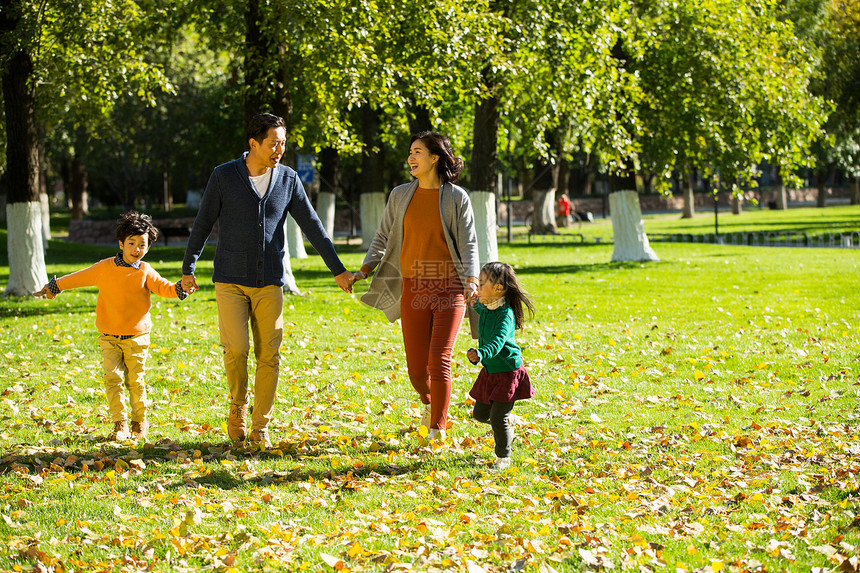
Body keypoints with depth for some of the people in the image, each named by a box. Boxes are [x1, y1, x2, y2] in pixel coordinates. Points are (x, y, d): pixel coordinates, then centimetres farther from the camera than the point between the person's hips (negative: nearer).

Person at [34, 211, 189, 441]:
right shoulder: (105, 268, 1)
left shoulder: (145, 271, 0)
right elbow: (79, 278, 11)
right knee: (113, 377, -9)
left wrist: (181, 288, -18)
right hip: (109, 336, 1)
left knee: (135, 380, 2)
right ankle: (120, 424, -4)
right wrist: (54, 287, 19)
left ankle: (140, 422, 19)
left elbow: (164, 288, 2)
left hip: (136, 336, 0)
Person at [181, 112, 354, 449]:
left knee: (268, 355, -1)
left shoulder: (288, 179, 0)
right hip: (230, 282, -2)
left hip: (269, 283, 2)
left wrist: (338, 270, 3)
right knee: (236, 348, -15)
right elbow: (203, 223, 2)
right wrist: (188, 269, 6)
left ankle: (260, 429, 10)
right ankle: (238, 408, 12)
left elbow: (312, 226, 4)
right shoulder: (224, 176, -8)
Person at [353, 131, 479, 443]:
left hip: (449, 288, -3)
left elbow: (468, 244, -1)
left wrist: (472, 280, -17)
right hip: (413, 289, 3)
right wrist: (364, 270, 4)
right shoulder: (400, 195, 9)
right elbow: (382, 238, 17)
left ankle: (438, 430, -1)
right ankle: (429, 404, 36)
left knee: (439, 361, -13)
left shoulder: (457, 198, 1)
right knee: (416, 368, 2)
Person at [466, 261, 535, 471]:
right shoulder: (486, 308, 1)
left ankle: (503, 458, 10)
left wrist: (481, 354, -56)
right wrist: (477, 305, 12)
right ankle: (508, 420, 42)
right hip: (490, 371, 8)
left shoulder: (505, 315, -24)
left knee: (498, 418, -7)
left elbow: (498, 341, -41)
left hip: (508, 373, -8)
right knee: (480, 414, 14)